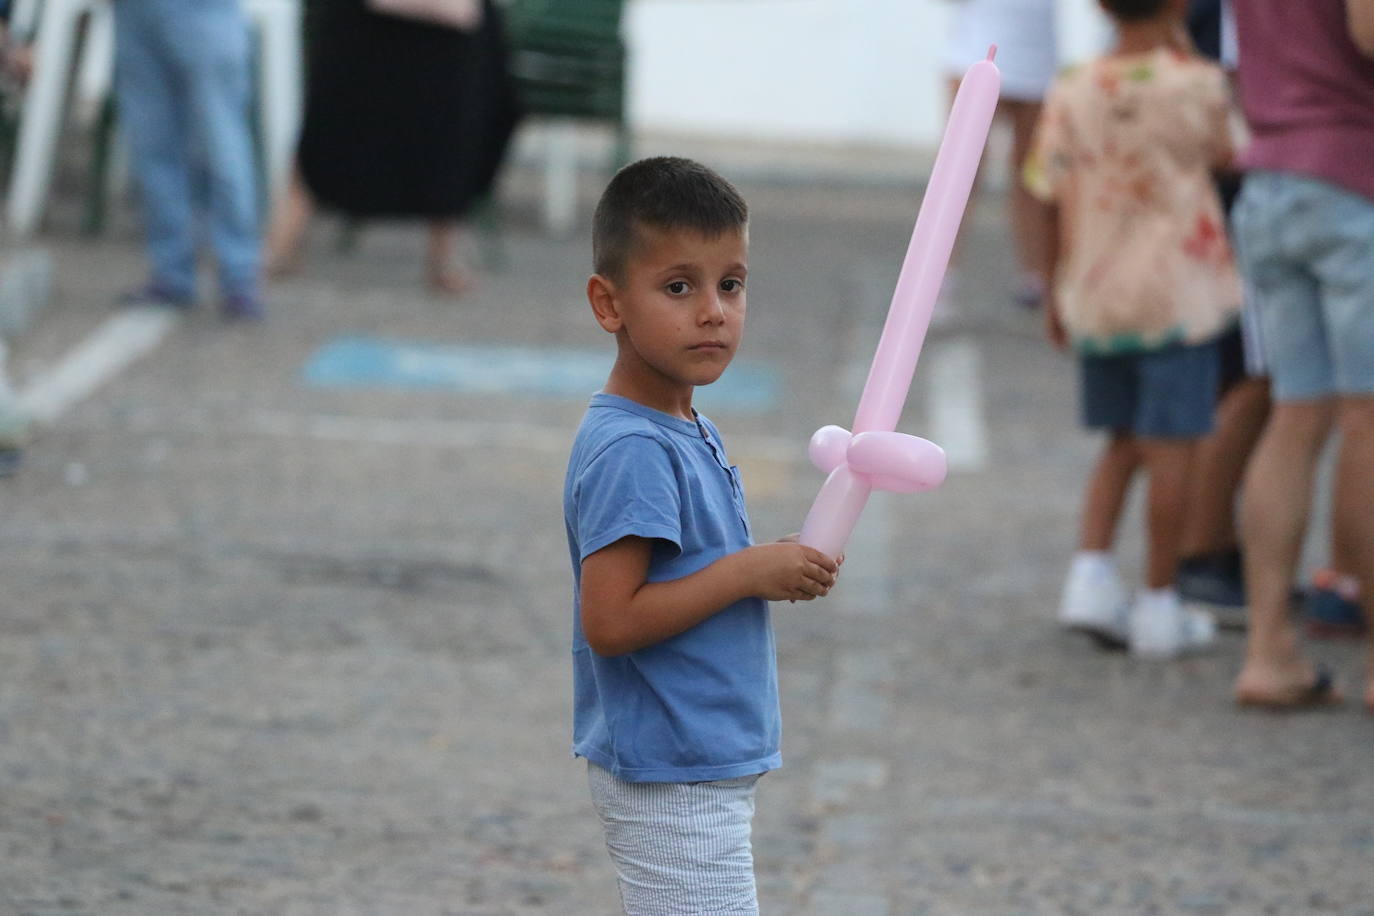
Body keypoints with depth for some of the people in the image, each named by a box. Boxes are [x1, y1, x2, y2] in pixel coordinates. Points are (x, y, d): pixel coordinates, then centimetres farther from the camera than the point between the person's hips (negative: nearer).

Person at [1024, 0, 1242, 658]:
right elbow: (1222, 157, 9)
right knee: (1172, 446, 2)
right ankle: (1159, 605, 4)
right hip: (1177, 289, -4)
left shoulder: (1073, 93, -2)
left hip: (1095, 293, 4)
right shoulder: (1197, 86, -10)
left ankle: (1090, 575, 4)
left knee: (1123, 442, 18)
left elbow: (1060, 205, 0)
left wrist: (1055, 293, 11)